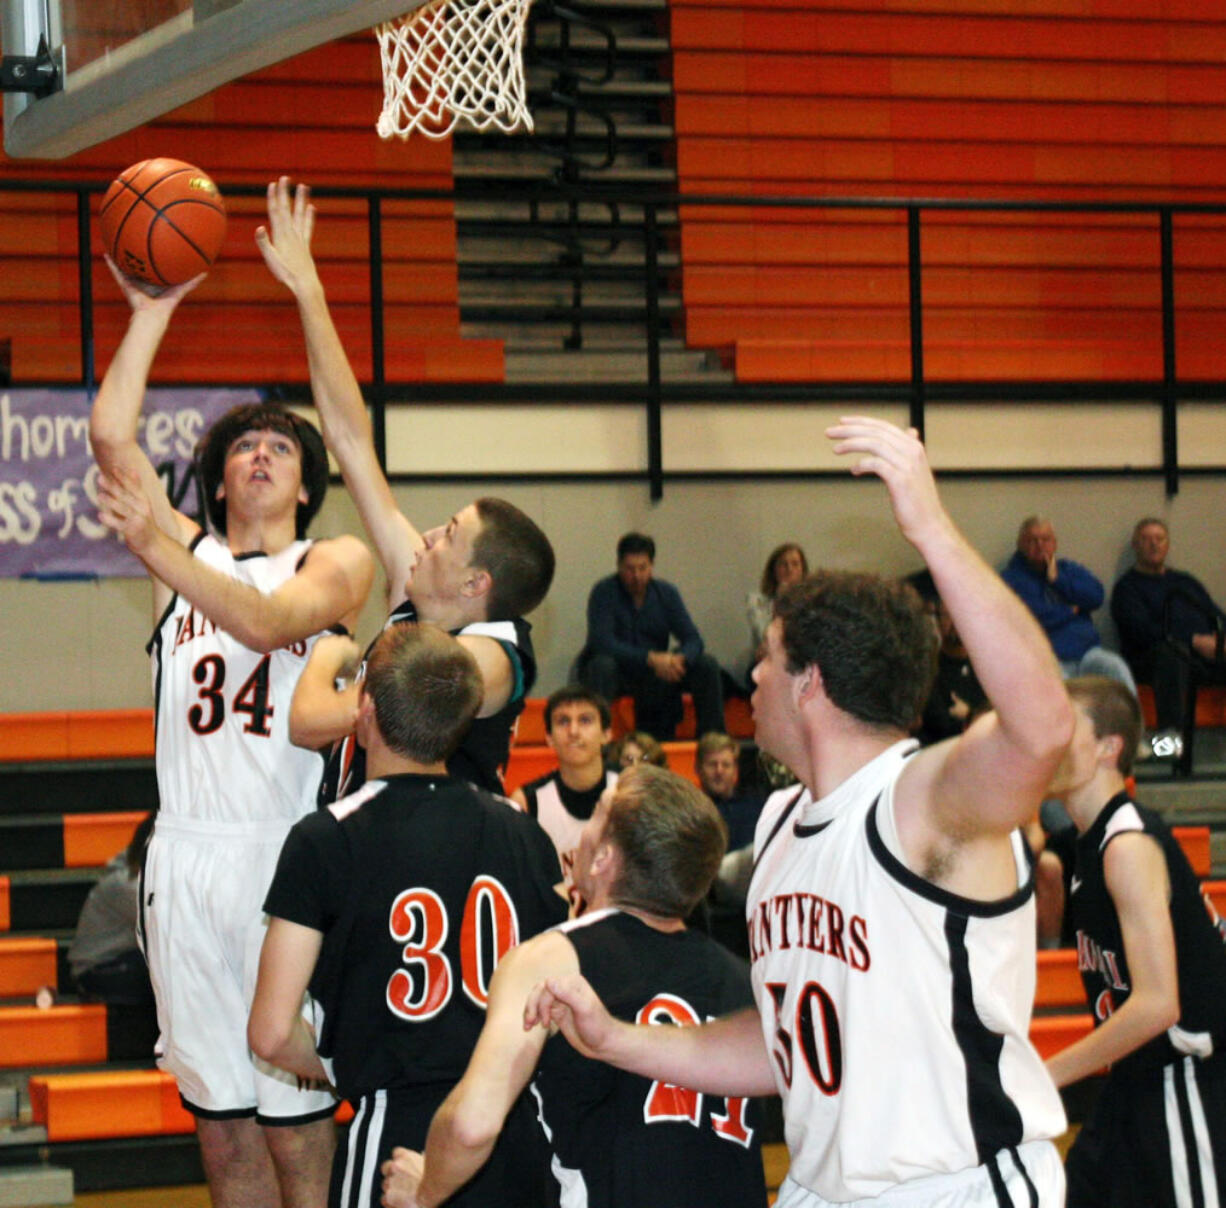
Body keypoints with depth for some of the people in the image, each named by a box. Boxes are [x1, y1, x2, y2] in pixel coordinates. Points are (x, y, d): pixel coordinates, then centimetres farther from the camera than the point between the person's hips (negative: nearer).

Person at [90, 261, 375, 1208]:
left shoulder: (336, 562, 5)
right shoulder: (188, 551, 16)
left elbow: (267, 622, -16)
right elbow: (111, 436, 4)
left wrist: (155, 550, -27)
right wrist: (151, 312, 1)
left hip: (289, 854, -4)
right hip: (187, 855, 4)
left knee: (296, 1114, -4)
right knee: (220, 1119, 6)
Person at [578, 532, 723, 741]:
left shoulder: (667, 593, 3)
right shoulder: (604, 592, -12)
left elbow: (693, 640, -4)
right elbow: (602, 643, -24)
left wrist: (679, 659, -30)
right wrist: (651, 659, -34)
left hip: (655, 676, 4)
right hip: (616, 676, -4)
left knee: (707, 666, -13)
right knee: (602, 664, -37)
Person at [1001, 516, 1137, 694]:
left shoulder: (1068, 568, 23)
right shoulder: (1011, 578, 7)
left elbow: (1096, 596, 6)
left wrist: (1057, 579, 1)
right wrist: (1070, 611, 4)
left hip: (1086, 653, 4)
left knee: (1116, 667, -29)